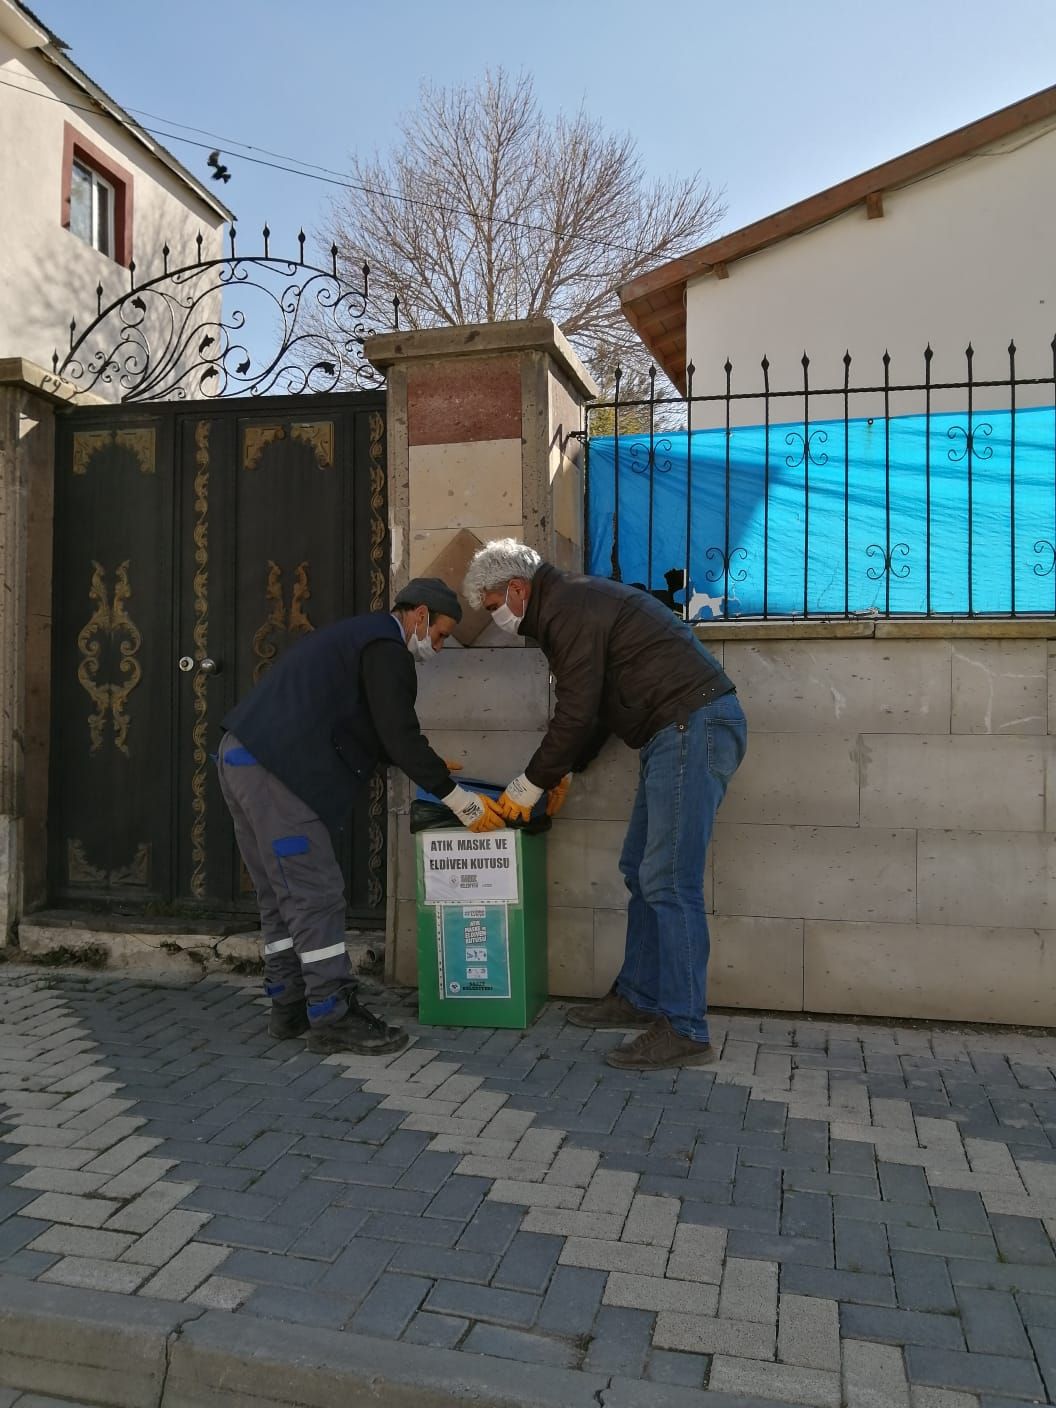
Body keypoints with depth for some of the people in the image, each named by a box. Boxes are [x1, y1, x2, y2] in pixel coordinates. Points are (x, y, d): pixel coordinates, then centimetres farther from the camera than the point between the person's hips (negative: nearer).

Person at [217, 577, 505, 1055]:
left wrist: (430, 765, 30)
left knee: (281, 897, 15)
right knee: (315, 895, -5)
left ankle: (289, 1007, 22)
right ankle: (331, 1017, 1)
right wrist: (455, 797, -6)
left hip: (241, 759, 11)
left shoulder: (358, 636, 25)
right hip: (274, 770, -11)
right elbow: (400, 735, -13)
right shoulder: (387, 649, -7)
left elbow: (376, 734, 29)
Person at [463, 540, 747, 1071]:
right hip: (682, 731, 11)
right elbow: (594, 709, 27)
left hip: (692, 725, -11)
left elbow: (575, 715, -14)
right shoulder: (575, 601, 22)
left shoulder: (568, 610, -11)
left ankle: (684, 1030, -5)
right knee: (641, 871, 15)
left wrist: (529, 786, -2)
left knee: (668, 883, -10)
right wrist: (564, 772, 24)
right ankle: (639, 997, 24)